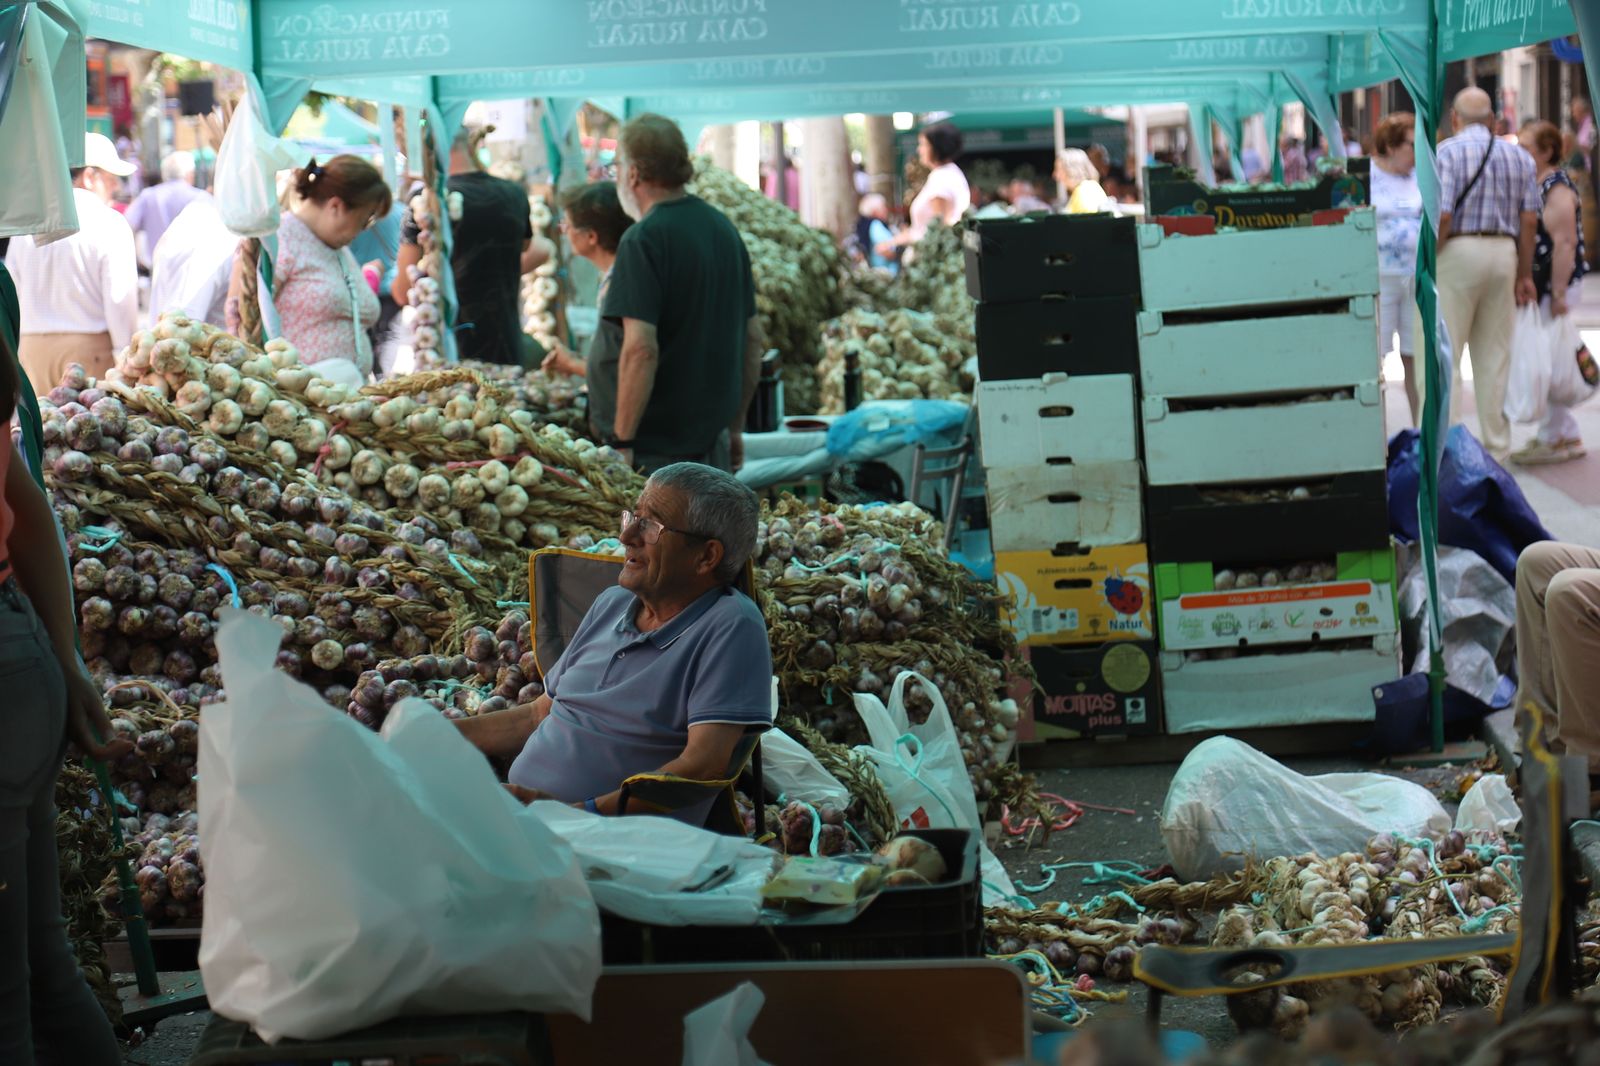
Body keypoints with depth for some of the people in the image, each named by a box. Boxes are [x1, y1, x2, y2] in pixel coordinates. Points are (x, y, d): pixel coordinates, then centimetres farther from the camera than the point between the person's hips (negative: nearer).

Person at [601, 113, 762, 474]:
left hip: (657, 450, -8)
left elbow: (641, 349, -22)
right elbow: (753, 338, 15)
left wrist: (622, 442, -18)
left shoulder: (643, 240, -14)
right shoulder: (724, 228, 10)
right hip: (714, 441, 8)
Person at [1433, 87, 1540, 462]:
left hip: (1460, 250, -5)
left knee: (1445, 353, 0)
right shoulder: (1518, 156, 9)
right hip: (1504, 252, 5)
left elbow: (1442, 216, -16)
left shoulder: (1447, 151, -6)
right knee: (1494, 356, 10)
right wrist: (1525, 274, 12)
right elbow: (1529, 220, 6)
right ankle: (1497, 447, 14)